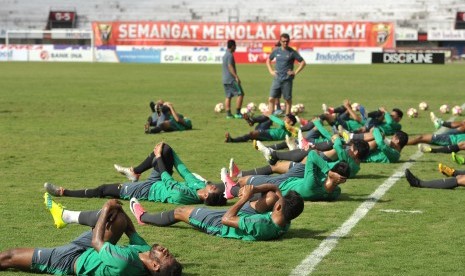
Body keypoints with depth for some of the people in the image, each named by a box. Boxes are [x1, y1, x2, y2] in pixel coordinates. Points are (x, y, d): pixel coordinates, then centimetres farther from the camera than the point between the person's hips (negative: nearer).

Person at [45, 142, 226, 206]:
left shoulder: (181, 196, -41)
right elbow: (186, 174, -8)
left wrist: (159, 157, -12)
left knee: (103, 190, -4)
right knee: (166, 149, 7)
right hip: (160, 182, 8)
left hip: (147, 190, -8)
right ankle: (134, 172, 27)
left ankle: (62, 192, 11)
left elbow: (168, 181, -25)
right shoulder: (200, 187, -20)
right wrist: (164, 152, -1)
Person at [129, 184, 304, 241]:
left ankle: (143, 217, 39)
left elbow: (226, 219, -34)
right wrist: (255, 190, -22)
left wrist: (244, 199, -27)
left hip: (220, 225, -6)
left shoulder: (258, 226, -47)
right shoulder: (284, 224, -24)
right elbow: (275, 189, -7)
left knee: (180, 211, 11)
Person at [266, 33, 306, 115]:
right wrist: (271, 71, 11)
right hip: (277, 79, 3)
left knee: (287, 99, 2)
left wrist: (295, 72, -6)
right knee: (271, 98, -3)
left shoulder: (292, 52, -2)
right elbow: (268, 60, 23)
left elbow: (303, 62, 0)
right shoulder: (276, 51, 8)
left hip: (287, 80, -3)